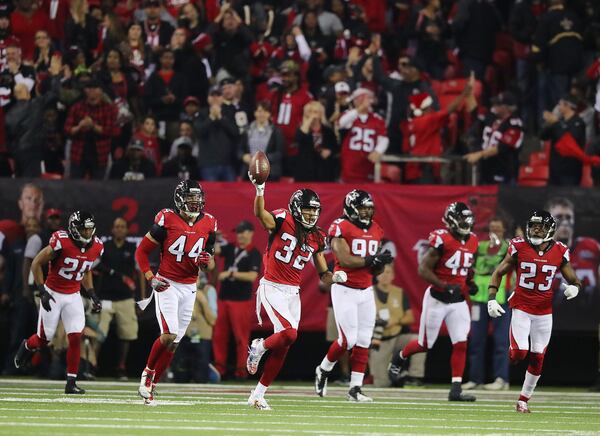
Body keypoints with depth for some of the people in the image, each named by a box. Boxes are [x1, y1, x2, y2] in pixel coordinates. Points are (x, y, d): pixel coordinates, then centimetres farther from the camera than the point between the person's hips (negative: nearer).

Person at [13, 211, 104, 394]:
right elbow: (36, 263, -13)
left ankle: (71, 383, -2)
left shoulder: (96, 247, -4)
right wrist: (42, 291, -17)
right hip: (53, 294, -4)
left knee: (75, 337, -9)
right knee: (44, 339, 5)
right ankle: (27, 346, 42)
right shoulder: (61, 243, -23)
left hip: (73, 297, 4)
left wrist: (92, 295, 6)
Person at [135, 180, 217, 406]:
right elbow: (141, 252, -3)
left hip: (189, 288, 5)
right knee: (168, 335, -19)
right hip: (167, 284, -5)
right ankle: (148, 373, 4)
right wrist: (151, 278, -13)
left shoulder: (208, 223, 4)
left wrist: (206, 261, -9)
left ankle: (150, 387, 15)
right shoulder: (167, 220, -10)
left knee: (173, 343, 5)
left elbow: (209, 263, 15)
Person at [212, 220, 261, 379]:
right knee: (219, 334, 5)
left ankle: (241, 369, 0)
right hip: (223, 298, 5)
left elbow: (252, 276, -16)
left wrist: (230, 273, -21)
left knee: (241, 336, -4)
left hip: (241, 300, -5)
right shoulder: (230, 248, 11)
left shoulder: (254, 254, -5)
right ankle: (219, 366, 12)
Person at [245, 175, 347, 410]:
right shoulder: (282, 221, -8)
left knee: (281, 350, 5)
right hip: (272, 287, -6)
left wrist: (333, 277, -11)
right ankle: (259, 347, 8)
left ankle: (257, 395, 16)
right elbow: (260, 214, -31)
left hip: (293, 293, 6)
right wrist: (259, 191, -48)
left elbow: (323, 275, 12)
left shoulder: (315, 238, 8)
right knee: (289, 334, -24)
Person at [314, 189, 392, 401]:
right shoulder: (341, 228, -10)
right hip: (345, 290, -7)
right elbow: (345, 259, -19)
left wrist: (380, 263, -7)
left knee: (363, 342, 2)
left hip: (366, 291, 7)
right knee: (348, 340, -9)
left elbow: (375, 269, 15)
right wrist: (371, 260, -21)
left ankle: (355, 389, 6)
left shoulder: (375, 230, 11)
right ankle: (323, 371, 17)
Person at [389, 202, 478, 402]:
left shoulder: (472, 241, 5)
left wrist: (470, 283, 4)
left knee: (461, 344, -6)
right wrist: (444, 285, -27)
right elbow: (423, 269, -18)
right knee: (425, 344, 6)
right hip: (437, 299, -5)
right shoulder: (441, 239, -17)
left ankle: (456, 389, -4)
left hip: (458, 301, 6)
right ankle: (399, 359, 37)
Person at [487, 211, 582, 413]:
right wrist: (492, 299, -11)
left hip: (544, 312, 2)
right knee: (520, 352, -15)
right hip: (521, 309, -2)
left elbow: (574, 280, 4)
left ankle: (524, 400, 18)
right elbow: (498, 273, 0)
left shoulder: (560, 252, -4)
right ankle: (511, 353, 23)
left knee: (537, 358, 4)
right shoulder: (519, 247, -8)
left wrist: (574, 288, -21)